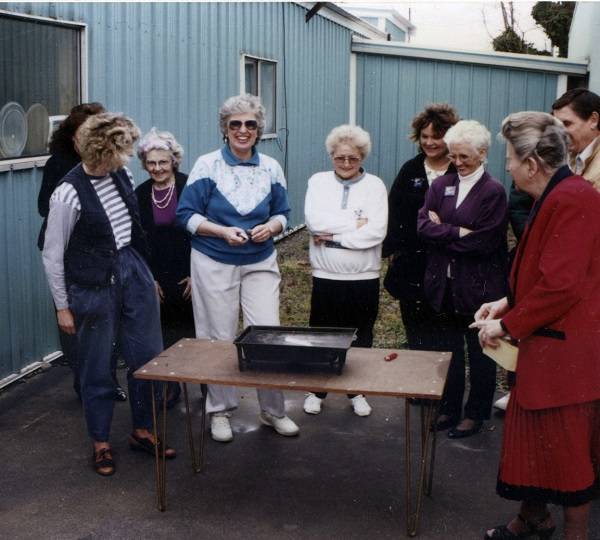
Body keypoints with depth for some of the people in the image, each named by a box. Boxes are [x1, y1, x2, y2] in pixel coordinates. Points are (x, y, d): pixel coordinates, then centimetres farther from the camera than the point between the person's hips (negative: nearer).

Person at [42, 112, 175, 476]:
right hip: (95, 286, -6)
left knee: (150, 356, 11)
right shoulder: (69, 194, -18)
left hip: (134, 272, 6)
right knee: (97, 367, 7)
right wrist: (63, 307, -6)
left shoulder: (122, 176, -1)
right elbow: (52, 255, -11)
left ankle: (142, 431, 30)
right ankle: (101, 443, 26)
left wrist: (147, 275, 19)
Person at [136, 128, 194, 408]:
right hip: (158, 279, 3)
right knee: (166, 332, 4)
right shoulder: (140, 195, 5)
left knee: (195, 330, 4)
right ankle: (170, 387, 17)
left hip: (189, 276, -3)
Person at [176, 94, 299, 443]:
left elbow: (283, 213, 11)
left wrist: (271, 227, -11)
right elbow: (187, 214, -5)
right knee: (220, 340, 5)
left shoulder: (271, 168, 4)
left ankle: (274, 410, 17)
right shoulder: (207, 165, -5)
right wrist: (222, 231, -19)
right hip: (215, 264, -2)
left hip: (261, 263, 2)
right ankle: (220, 411, 23)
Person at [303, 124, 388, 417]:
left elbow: (376, 231, -14)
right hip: (325, 276, 0)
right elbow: (314, 220, -13)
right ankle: (316, 390, 25)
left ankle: (357, 392, 28)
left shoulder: (374, 185, -1)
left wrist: (333, 235, -14)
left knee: (360, 337, 11)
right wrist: (355, 222, -15)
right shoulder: (318, 181, 3)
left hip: (364, 277, 0)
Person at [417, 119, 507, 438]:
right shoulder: (441, 186, 6)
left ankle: (476, 414, 22)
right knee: (448, 349, 15)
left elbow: (484, 242, -17)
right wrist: (458, 233, -18)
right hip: (445, 285, 5)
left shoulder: (493, 191, -9)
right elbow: (423, 226, -6)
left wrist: (442, 230, -11)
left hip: (479, 287, -5)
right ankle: (449, 408, 29)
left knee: (479, 353, 9)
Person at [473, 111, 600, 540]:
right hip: (547, 345, 10)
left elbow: (561, 285, -27)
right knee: (532, 435, 20)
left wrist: (507, 324, -16)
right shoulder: (555, 197, 10)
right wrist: (508, 303, 10)